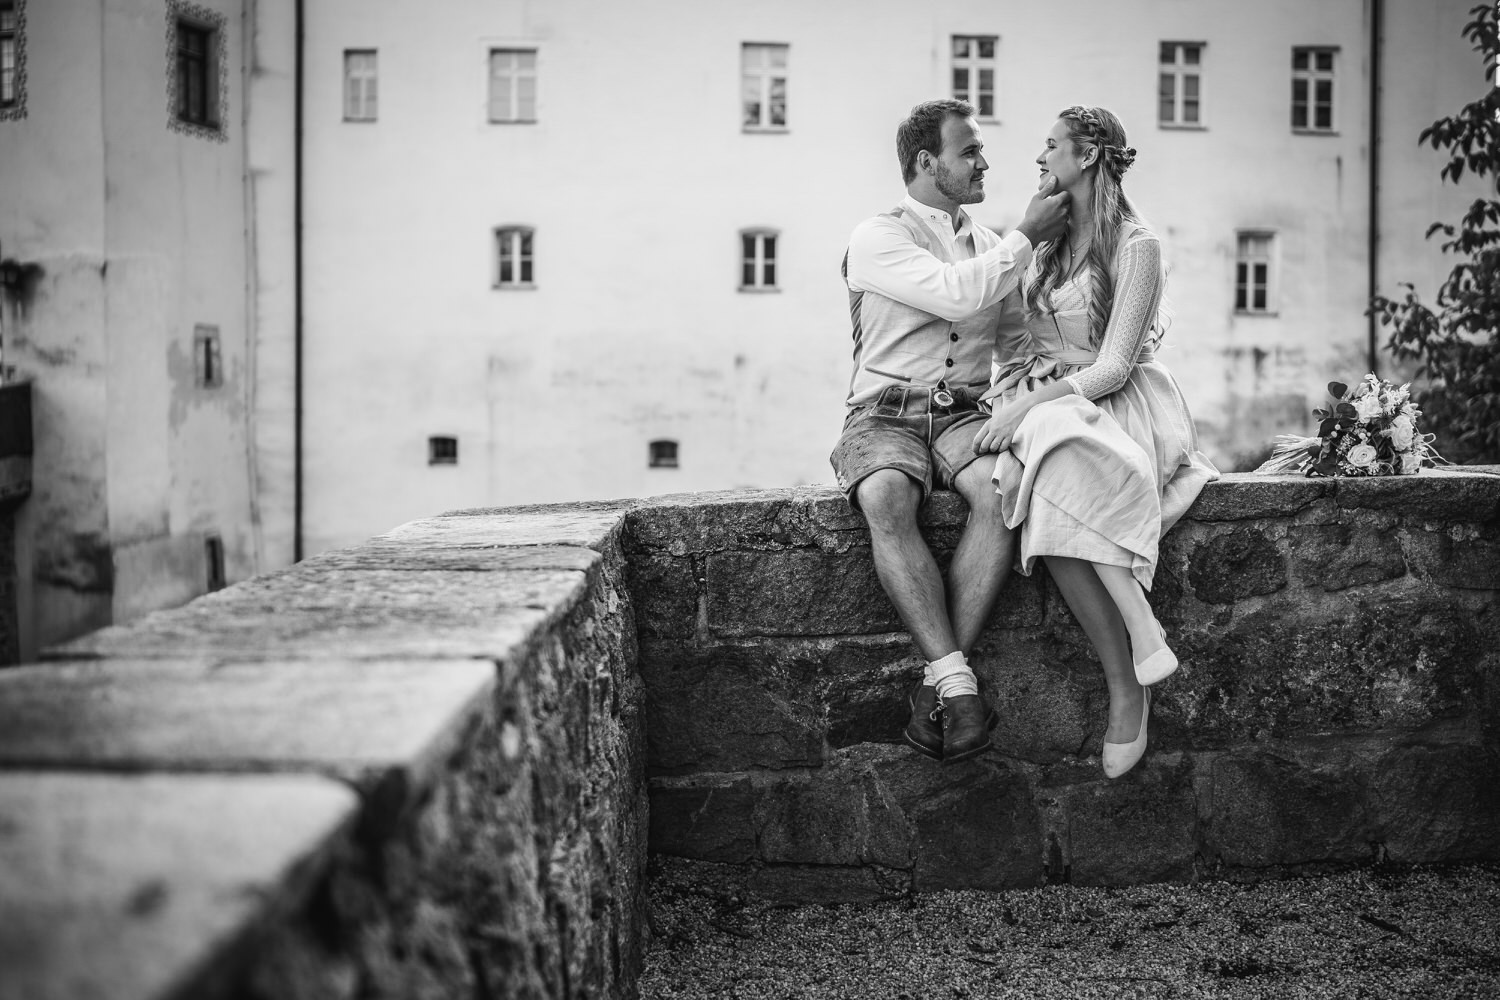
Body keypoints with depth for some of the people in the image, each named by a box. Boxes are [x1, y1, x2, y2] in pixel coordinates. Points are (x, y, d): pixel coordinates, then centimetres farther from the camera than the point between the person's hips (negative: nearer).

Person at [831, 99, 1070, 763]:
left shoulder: (989, 244, 21)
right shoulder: (877, 239, 2)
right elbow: (955, 294, -15)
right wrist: (1027, 236, -6)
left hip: (966, 413, 4)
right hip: (885, 414, -3)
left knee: (1000, 491, -32)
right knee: (884, 499, -37)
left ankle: (937, 682, -32)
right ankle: (956, 680, -37)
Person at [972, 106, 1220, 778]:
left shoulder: (1136, 245, -4)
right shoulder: (1048, 239, 18)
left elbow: (1113, 366, -11)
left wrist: (1029, 403, -19)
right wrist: (1015, 387, 1)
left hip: (1116, 403, -4)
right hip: (1045, 404, 5)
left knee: (1060, 491, -38)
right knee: (1055, 498, -33)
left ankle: (1127, 688, -31)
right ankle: (1129, 679, -33)